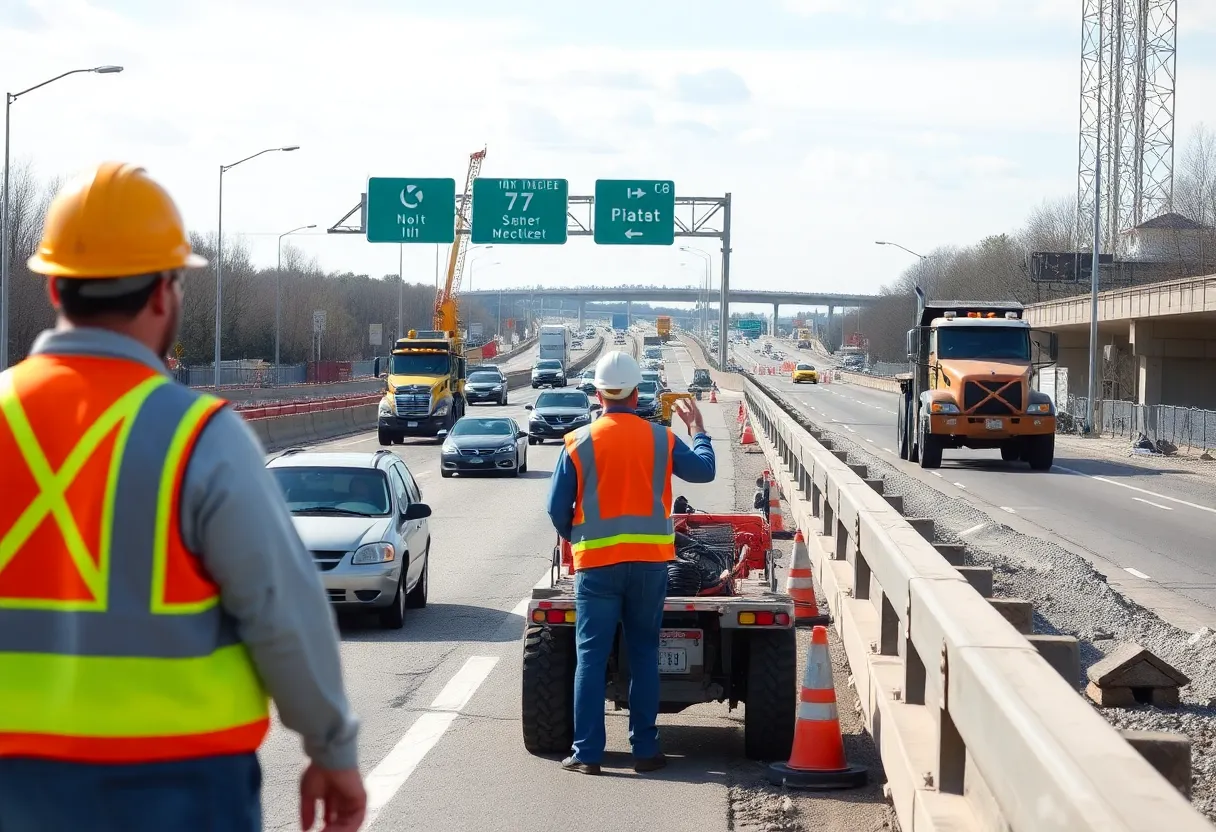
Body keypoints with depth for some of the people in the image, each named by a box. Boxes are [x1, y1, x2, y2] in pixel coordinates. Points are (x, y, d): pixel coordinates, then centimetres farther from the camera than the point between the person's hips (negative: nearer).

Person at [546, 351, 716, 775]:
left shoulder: (579, 443, -5)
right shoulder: (660, 438, -1)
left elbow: (558, 508, -2)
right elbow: (704, 470, 12)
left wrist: (573, 538, 18)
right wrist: (697, 429, 27)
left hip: (597, 561, -2)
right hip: (650, 561, 2)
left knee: (591, 657, 2)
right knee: (644, 655, 10)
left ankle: (587, 752, -1)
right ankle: (645, 749, 11)